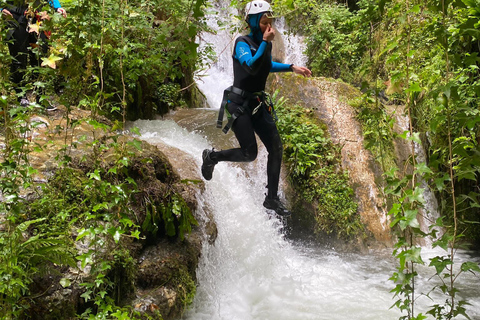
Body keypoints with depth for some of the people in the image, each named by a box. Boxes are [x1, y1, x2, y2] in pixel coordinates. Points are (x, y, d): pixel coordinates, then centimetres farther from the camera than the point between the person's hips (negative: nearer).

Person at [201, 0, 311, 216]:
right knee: (250, 153, -11)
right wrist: (265, 42, -29)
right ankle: (211, 157, 16)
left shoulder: (266, 44, 9)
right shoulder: (242, 43, -13)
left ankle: (272, 198, 10)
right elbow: (252, 67, -32)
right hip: (239, 103, -8)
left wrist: (292, 67, 22)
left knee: (276, 149, 0)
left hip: (258, 104, 8)